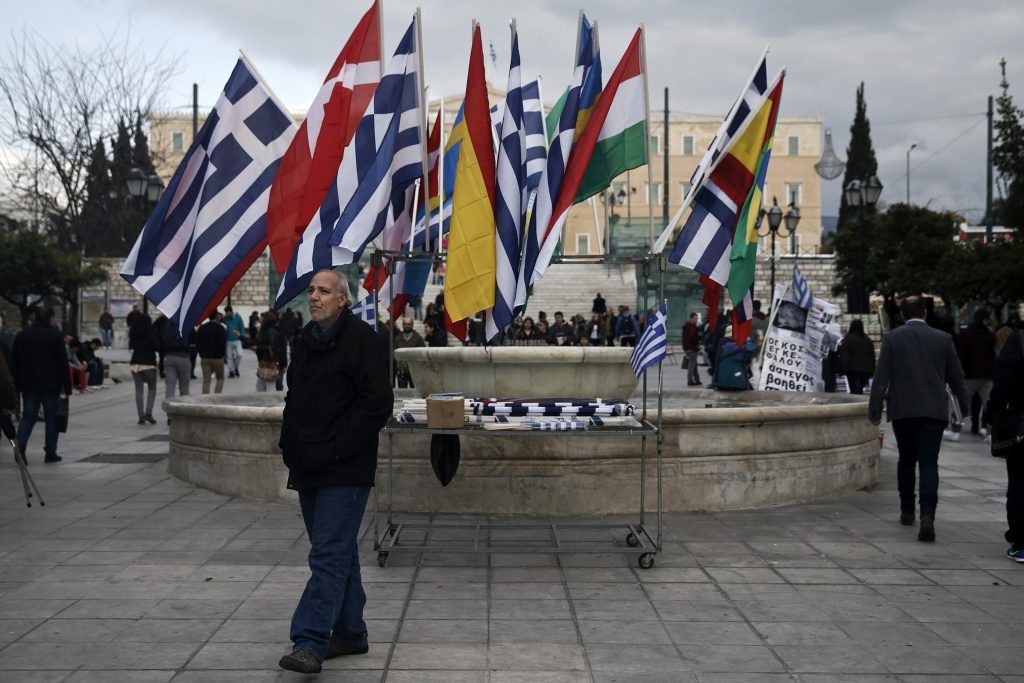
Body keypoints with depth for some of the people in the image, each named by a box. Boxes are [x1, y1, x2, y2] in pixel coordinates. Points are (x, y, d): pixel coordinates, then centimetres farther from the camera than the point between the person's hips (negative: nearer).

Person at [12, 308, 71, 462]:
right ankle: (50, 453, 5)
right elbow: (63, 364, -8)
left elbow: (15, 362, 10)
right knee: (51, 418, 5)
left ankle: (20, 445, -12)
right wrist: (67, 387, -5)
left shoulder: (21, 336, 8)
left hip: (29, 384, 4)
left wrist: (18, 384, 14)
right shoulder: (55, 336, -6)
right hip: (50, 385, -4)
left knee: (28, 416, 9)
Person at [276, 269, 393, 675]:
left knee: (329, 555, -11)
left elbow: (378, 404, -16)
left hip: (344, 472, -8)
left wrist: (338, 449, -17)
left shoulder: (362, 340, -11)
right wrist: (290, 448, 14)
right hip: (309, 470, 9)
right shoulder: (305, 341, 15)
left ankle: (310, 644, -13)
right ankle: (350, 633, 25)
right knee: (339, 554, 15)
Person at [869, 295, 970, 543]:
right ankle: (927, 516, -19)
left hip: (902, 410, 0)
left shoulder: (892, 338, -1)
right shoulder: (943, 339, 3)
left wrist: (875, 411, -3)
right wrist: (965, 406, 20)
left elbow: (881, 378, -5)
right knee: (929, 463, -4)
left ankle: (907, 512, 25)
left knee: (906, 460, 16)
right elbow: (956, 378, 8)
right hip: (934, 410, 0)